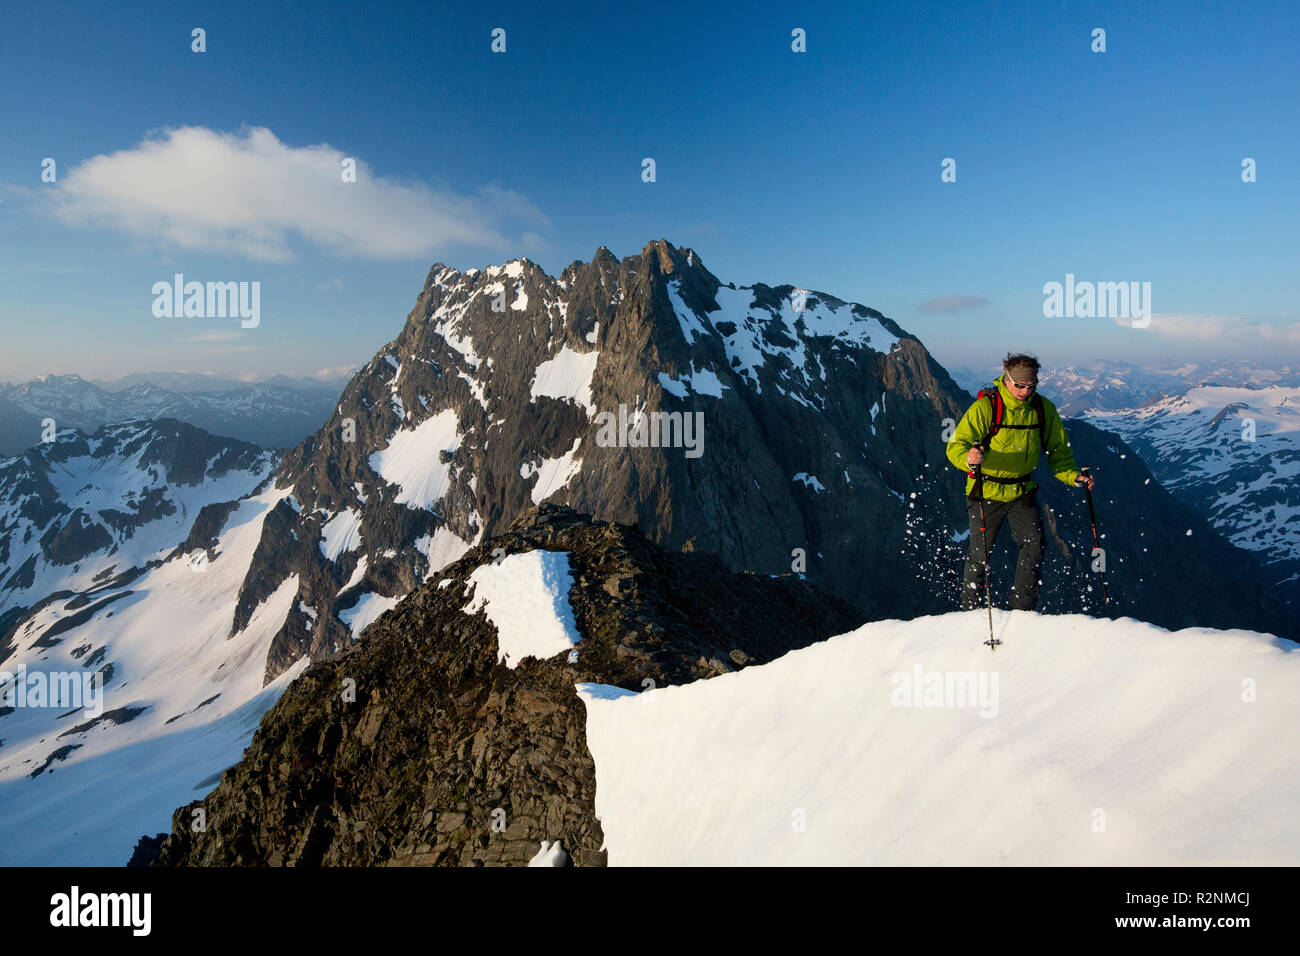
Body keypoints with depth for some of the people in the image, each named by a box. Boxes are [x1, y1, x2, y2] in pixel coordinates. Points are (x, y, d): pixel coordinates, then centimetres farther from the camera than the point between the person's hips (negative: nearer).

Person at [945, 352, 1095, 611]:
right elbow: (956, 445, -19)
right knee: (980, 554, 3)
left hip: (1022, 491, 4)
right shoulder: (985, 407, -16)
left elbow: (1058, 451, 8)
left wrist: (1074, 476, -8)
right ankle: (970, 611, 22)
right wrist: (968, 459, -42)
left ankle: (1022, 610, 4)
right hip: (987, 491, -3)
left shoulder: (1043, 409, -2)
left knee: (1034, 544, -9)